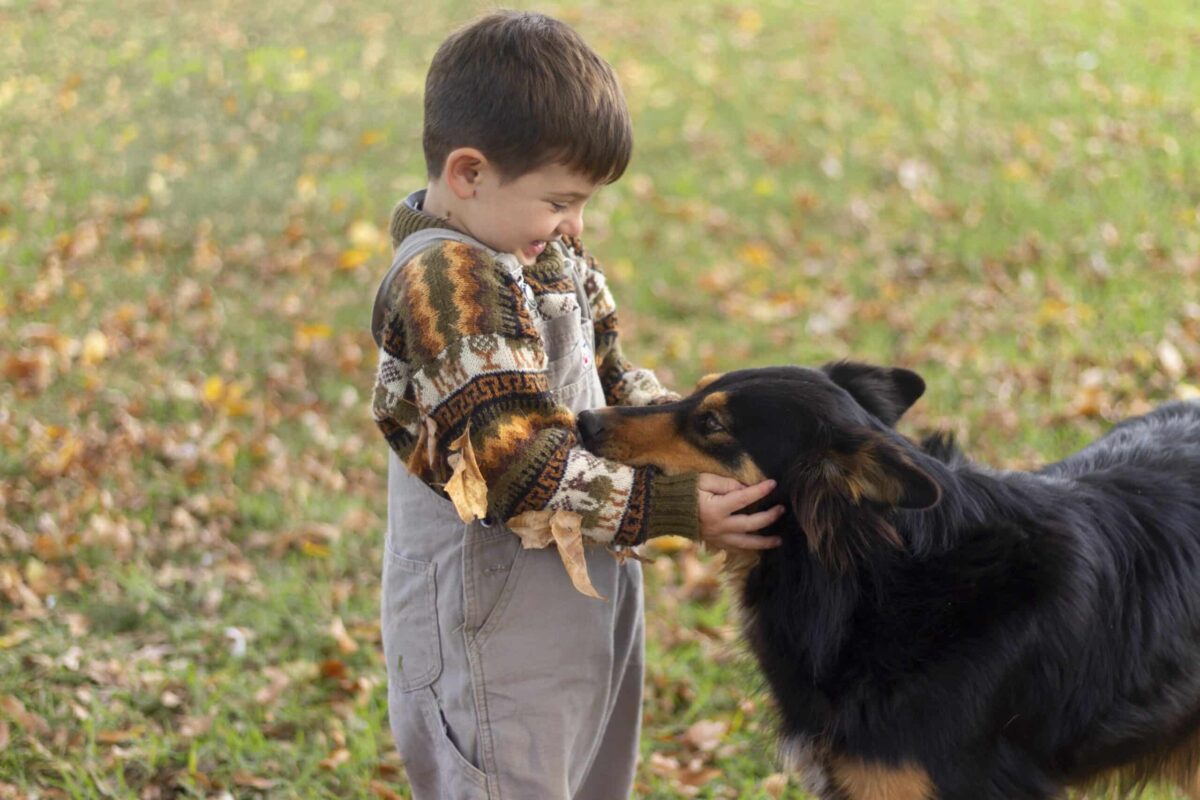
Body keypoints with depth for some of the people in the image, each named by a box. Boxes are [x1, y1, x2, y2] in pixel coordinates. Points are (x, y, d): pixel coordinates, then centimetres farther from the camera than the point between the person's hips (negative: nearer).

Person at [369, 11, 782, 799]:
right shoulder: (447, 287, -22)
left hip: (588, 600, 10)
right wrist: (674, 506, -24)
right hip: (495, 627, -9)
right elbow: (522, 463, -26)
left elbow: (607, 379, 16)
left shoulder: (547, 255, 6)